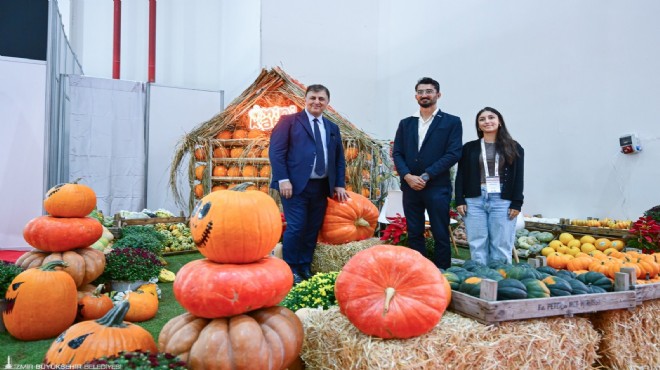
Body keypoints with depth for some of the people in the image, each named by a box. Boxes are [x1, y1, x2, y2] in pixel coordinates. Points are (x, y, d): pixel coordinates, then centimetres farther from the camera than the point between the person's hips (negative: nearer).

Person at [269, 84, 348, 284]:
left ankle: (305, 268, 20)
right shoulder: (289, 121, 2)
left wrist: (339, 184, 9)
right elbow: (276, 151, -6)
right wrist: (283, 179, -15)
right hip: (296, 185, -5)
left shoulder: (333, 128, 18)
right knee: (296, 228, -7)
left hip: (321, 187, 5)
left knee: (313, 229, 8)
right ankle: (290, 269, 9)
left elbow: (339, 158, 19)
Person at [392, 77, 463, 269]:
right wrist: (407, 176, -10)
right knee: (414, 234, 9)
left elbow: (453, 154, -7)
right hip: (410, 186, 4)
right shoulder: (405, 123, 14)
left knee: (441, 235, 0)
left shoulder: (452, 122, 2)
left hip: (437, 187, -4)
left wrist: (426, 176, -13)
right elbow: (397, 153, 8)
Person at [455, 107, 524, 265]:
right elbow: (461, 175, 8)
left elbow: (518, 177, 4)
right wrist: (459, 200, -2)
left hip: (502, 201, -1)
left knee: (501, 247, 0)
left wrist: (516, 203, -4)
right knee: (477, 246, 2)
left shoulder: (514, 147, 9)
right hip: (474, 200, 1)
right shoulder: (469, 148, 10)